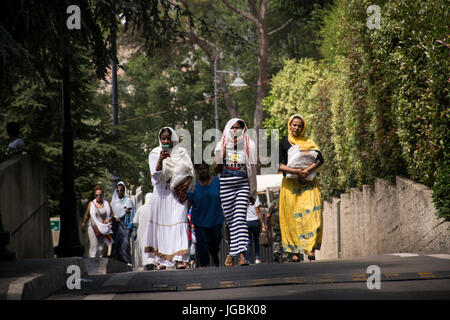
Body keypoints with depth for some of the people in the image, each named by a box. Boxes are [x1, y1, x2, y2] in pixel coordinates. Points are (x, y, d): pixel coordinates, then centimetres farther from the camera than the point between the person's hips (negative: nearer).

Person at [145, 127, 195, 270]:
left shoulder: (182, 152, 8)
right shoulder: (155, 154, 3)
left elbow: (190, 171, 11)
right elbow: (155, 175, -10)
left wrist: (188, 181, -9)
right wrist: (160, 160, -26)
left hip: (178, 193, 0)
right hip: (161, 193, 0)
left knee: (178, 222, -12)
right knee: (160, 224, 0)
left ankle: (179, 259, -19)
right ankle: (159, 259, 7)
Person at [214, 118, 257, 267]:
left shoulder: (248, 146, 9)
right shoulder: (221, 146, 9)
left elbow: (251, 170, 11)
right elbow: (216, 169, 4)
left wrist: (252, 192, 10)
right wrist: (222, 152, -10)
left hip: (242, 184, -1)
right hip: (226, 185, 1)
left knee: (240, 218, -13)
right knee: (229, 219, 3)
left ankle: (241, 254, -21)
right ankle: (232, 251, 16)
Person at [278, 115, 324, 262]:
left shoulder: (308, 142, 13)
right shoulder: (284, 143, 9)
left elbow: (320, 159, -1)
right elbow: (278, 164, -4)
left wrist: (305, 172, -14)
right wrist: (296, 171, -15)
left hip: (308, 184, 0)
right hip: (290, 185, 0)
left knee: (311, 214, -15)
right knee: (292, 217, -5)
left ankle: (311, 248, -20)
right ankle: (294, 251, -3)